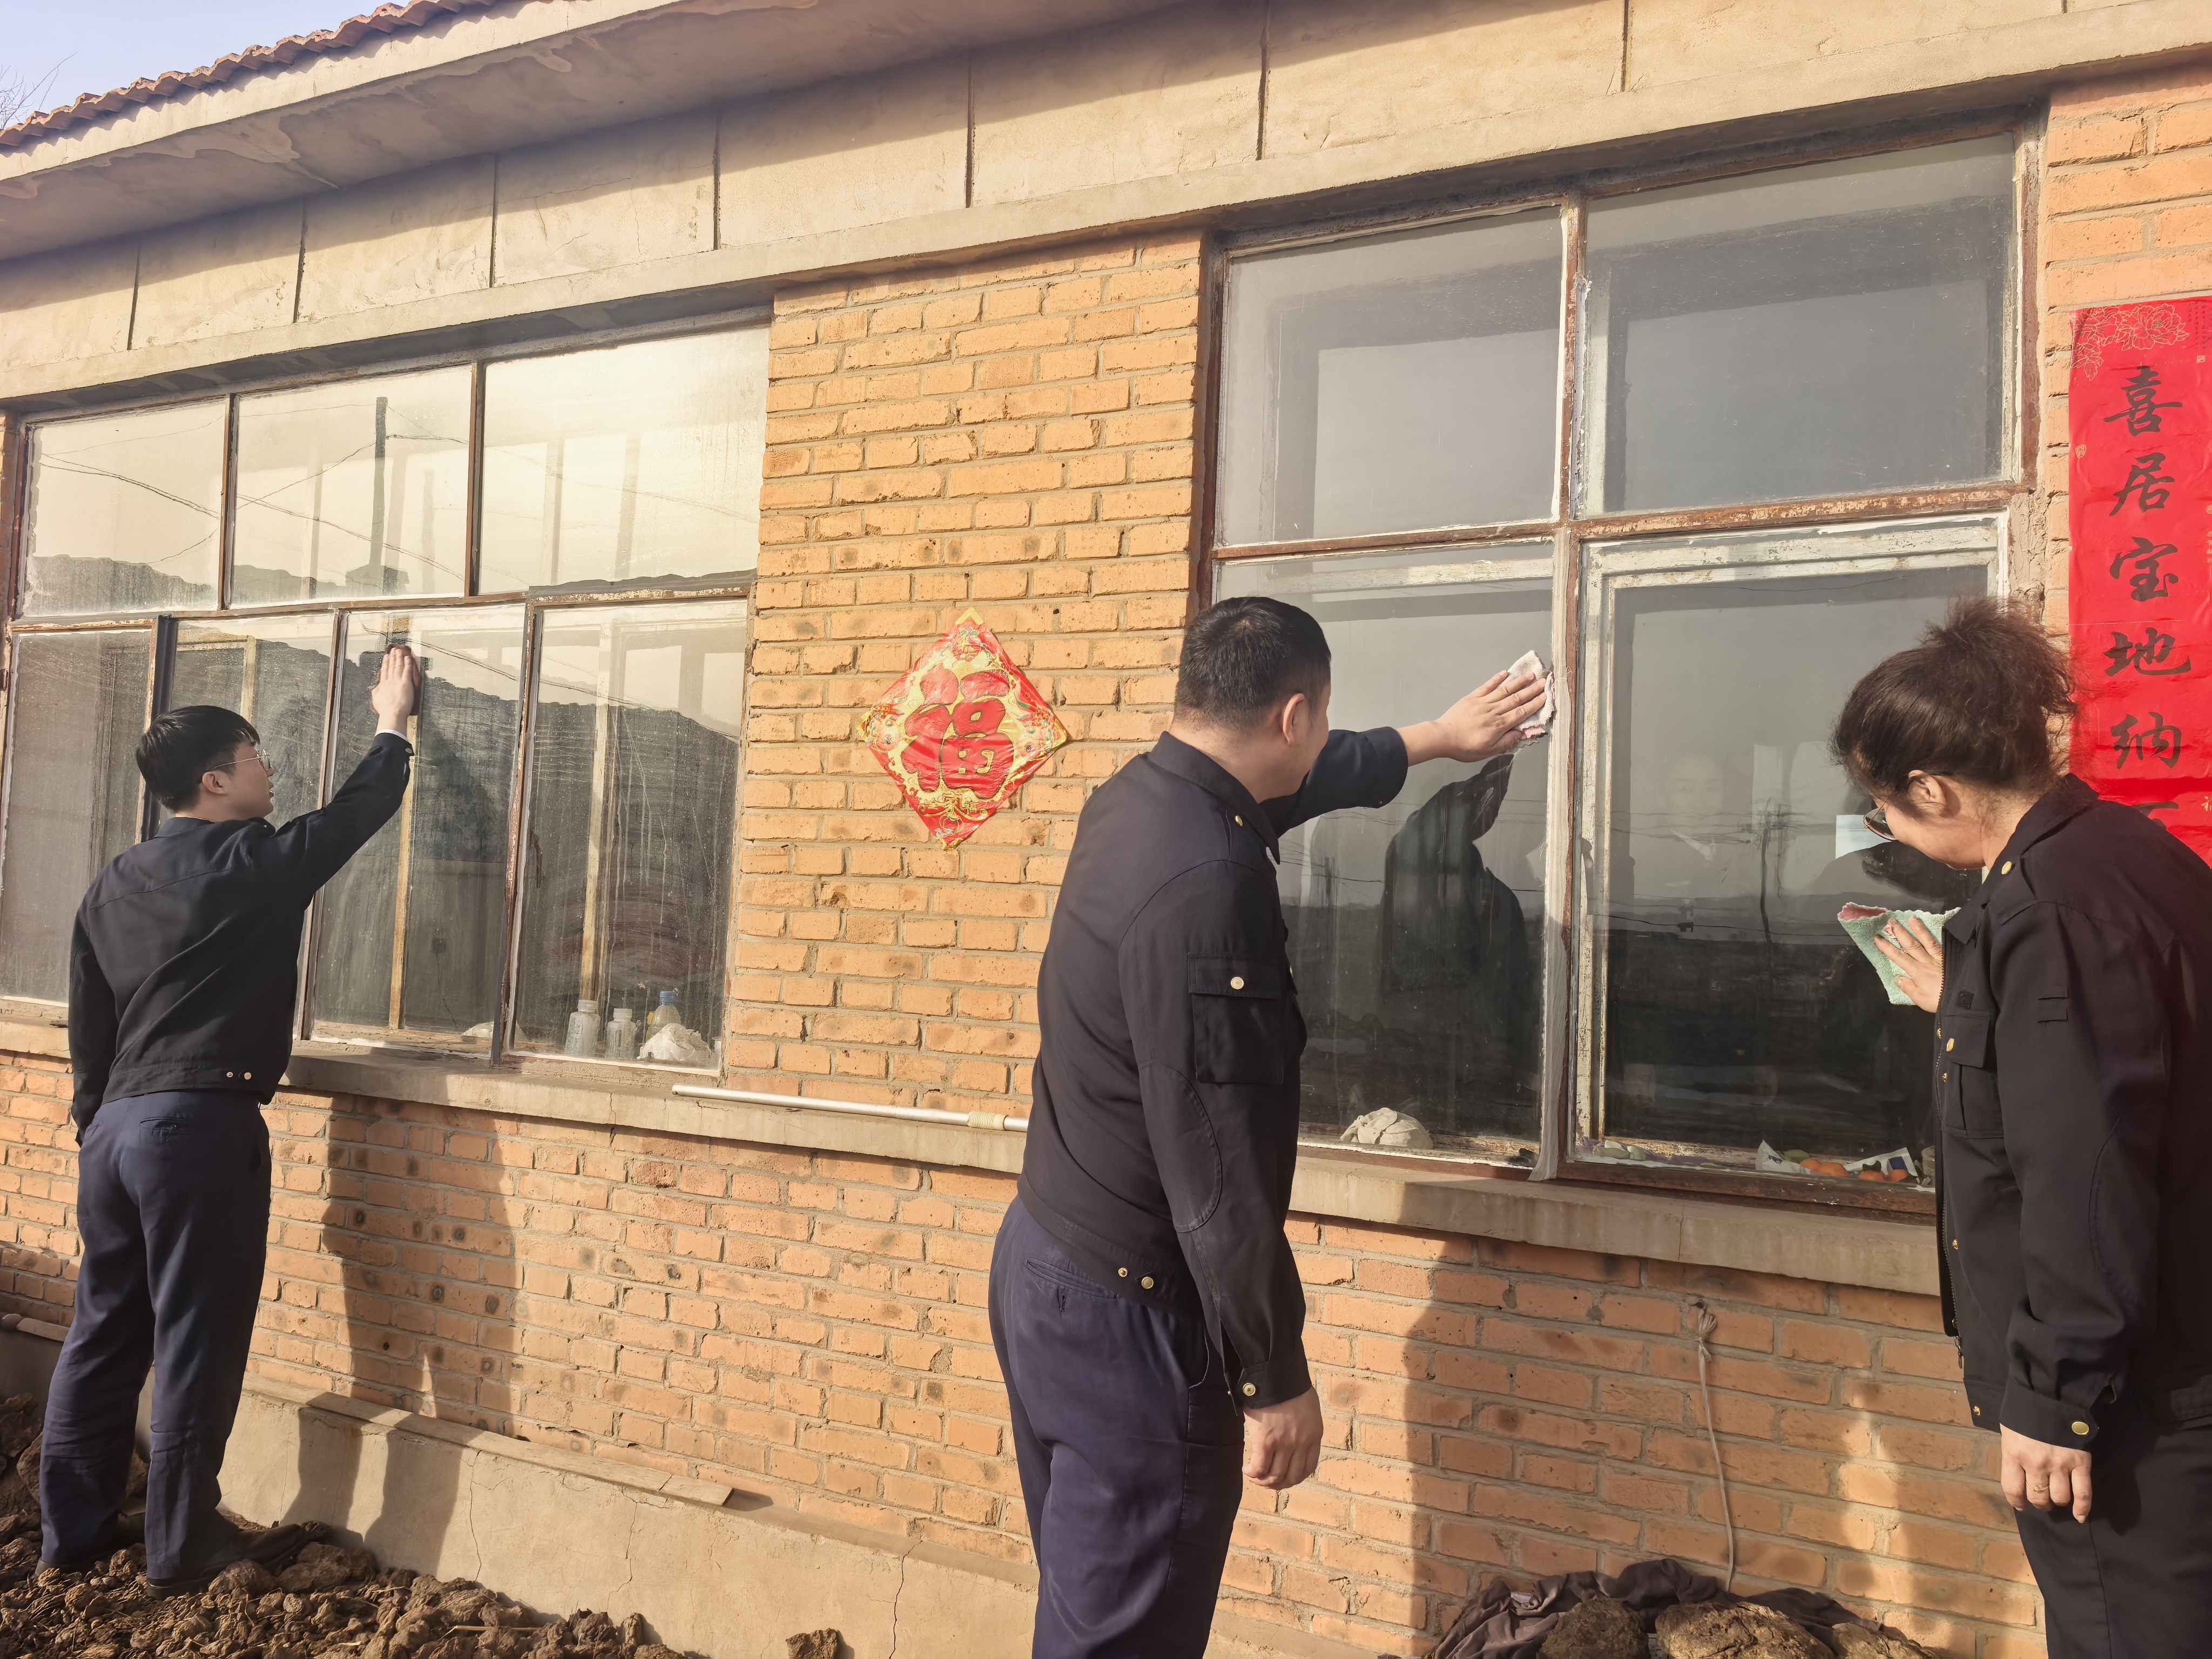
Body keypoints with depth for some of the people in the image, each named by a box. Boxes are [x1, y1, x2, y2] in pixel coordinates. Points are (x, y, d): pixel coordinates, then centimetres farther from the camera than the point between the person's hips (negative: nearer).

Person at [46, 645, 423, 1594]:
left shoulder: (114, 885, 13)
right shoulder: (253, 864, -9)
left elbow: (88, 1030, 18)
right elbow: (358, 811, 3)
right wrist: (392, 721, 18)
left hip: (114, 1126, 8)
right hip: (203, 1126, -8)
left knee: (104, 1333, 15)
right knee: (197, 1346, 1)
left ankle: (73, 1531, 24)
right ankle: (182, 1549, 10)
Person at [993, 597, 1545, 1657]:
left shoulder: (1138, 799, 2)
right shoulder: (1205, 890, -27)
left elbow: (1295, 784, 24)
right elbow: (1217, 1167, -25)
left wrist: (1436, 738, 36)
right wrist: (1276, 1382, -15)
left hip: (1042, 1258, 9)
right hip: (1127, 1317, -9)